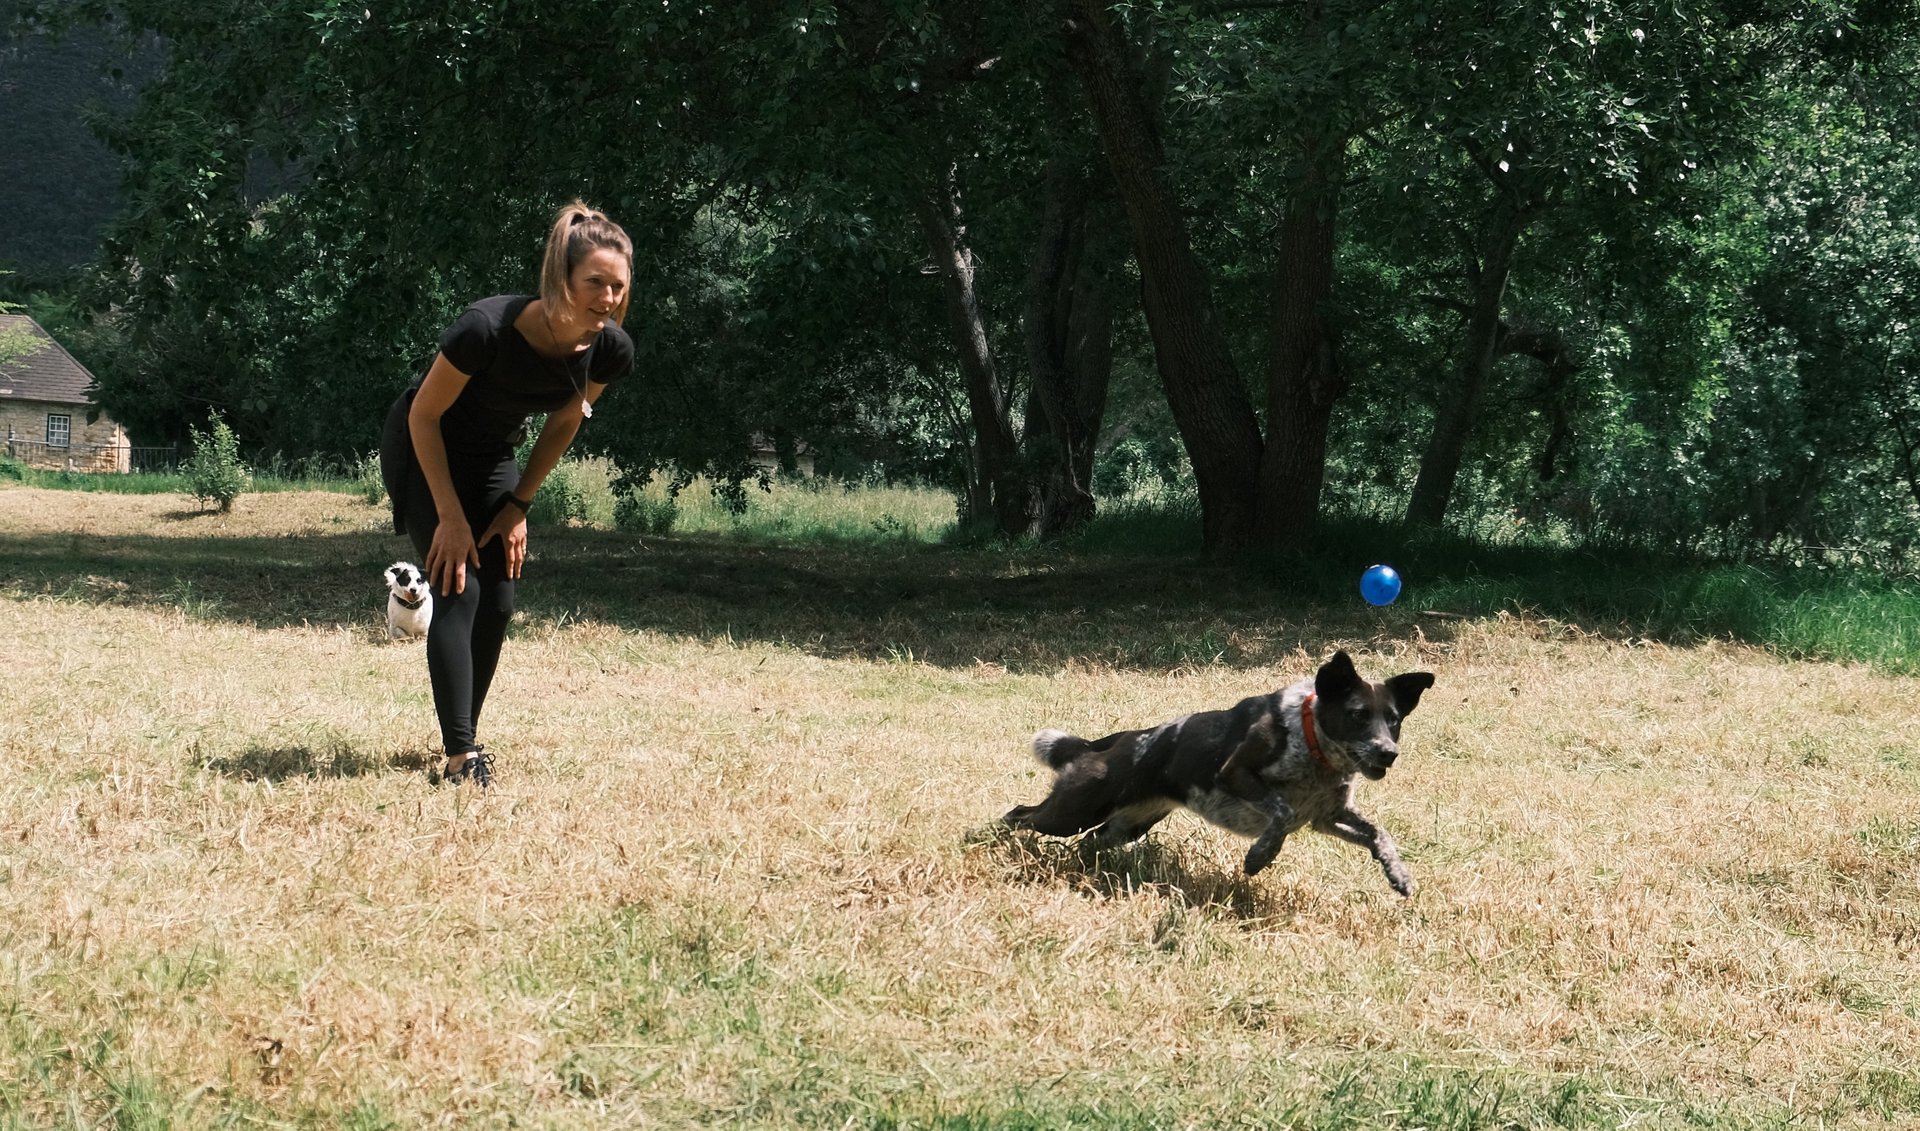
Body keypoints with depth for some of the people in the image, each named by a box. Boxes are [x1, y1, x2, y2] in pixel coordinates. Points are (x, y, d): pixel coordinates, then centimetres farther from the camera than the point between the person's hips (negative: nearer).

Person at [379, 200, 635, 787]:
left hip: (493, 458, 6)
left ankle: (464, 740, 16)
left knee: (498, 602, 1)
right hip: (424, 450, -5)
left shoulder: (609, 351, -21)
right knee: (459, 591, -16)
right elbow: (424, 415, -23)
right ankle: (461, 758, -18)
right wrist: (451, 516, -21)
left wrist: (518, 506, -1)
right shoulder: (488, 328, -37)